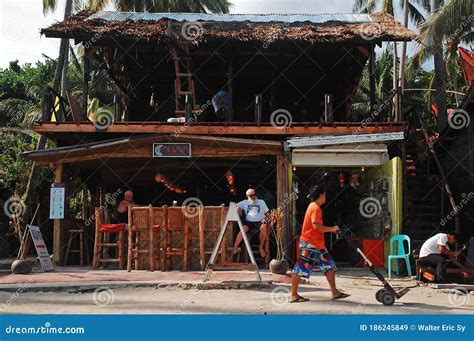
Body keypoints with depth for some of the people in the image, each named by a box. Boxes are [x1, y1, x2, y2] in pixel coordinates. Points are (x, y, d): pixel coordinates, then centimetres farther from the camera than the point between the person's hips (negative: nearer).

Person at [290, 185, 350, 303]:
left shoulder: (314, 207, 17)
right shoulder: (315, 208, -14)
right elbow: (316, 225, -25)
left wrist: (331, 229, 17)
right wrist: (332, 228, -16)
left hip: (318, 244, 11)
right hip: (309, 244, -11)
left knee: (329, 266, 9)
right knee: (301, 268, -3)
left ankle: (335, 292, 12)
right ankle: (293, 295, 3)